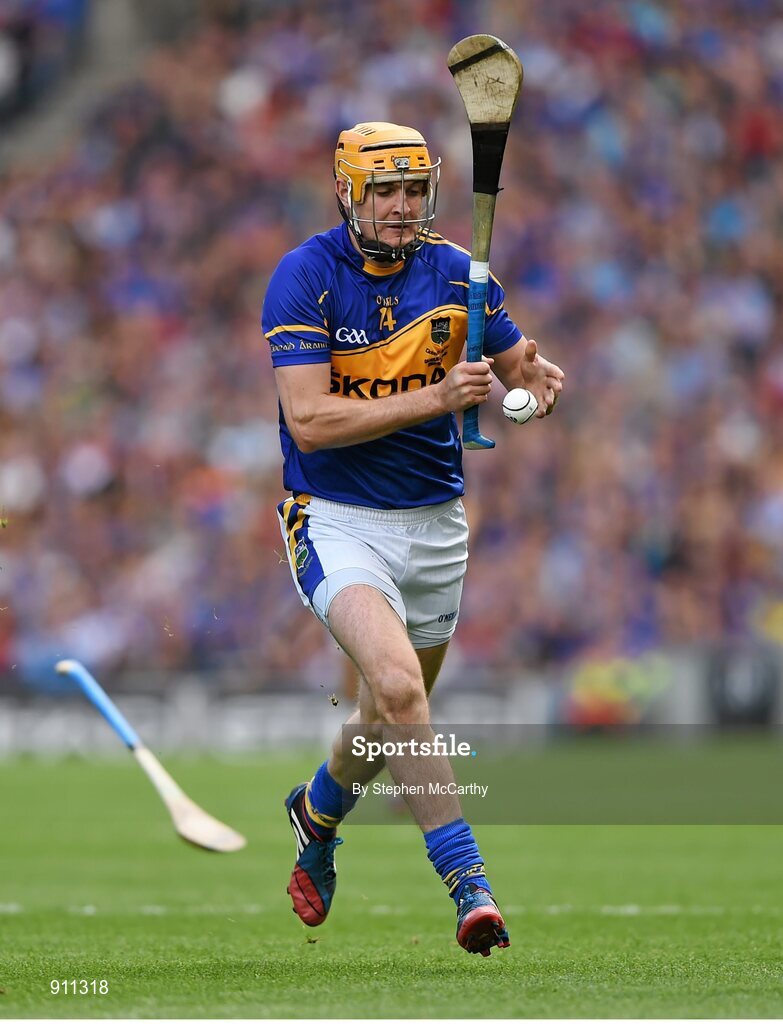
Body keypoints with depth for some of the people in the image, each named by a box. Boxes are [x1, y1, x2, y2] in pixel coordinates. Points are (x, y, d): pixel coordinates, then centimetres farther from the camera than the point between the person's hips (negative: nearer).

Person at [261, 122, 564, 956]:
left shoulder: (456, 272, 1)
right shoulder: (305, 277, -13)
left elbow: (517, 364, 13)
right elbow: (310, 420, -20)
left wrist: (537, 379, -13)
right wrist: (435, 398, -28)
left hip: (435, 524, 5)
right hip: (338, 519, -5)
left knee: (392, 716, 16)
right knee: (398, 688, -26)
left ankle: (316, 811, 48)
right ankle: (469, 887, -22)